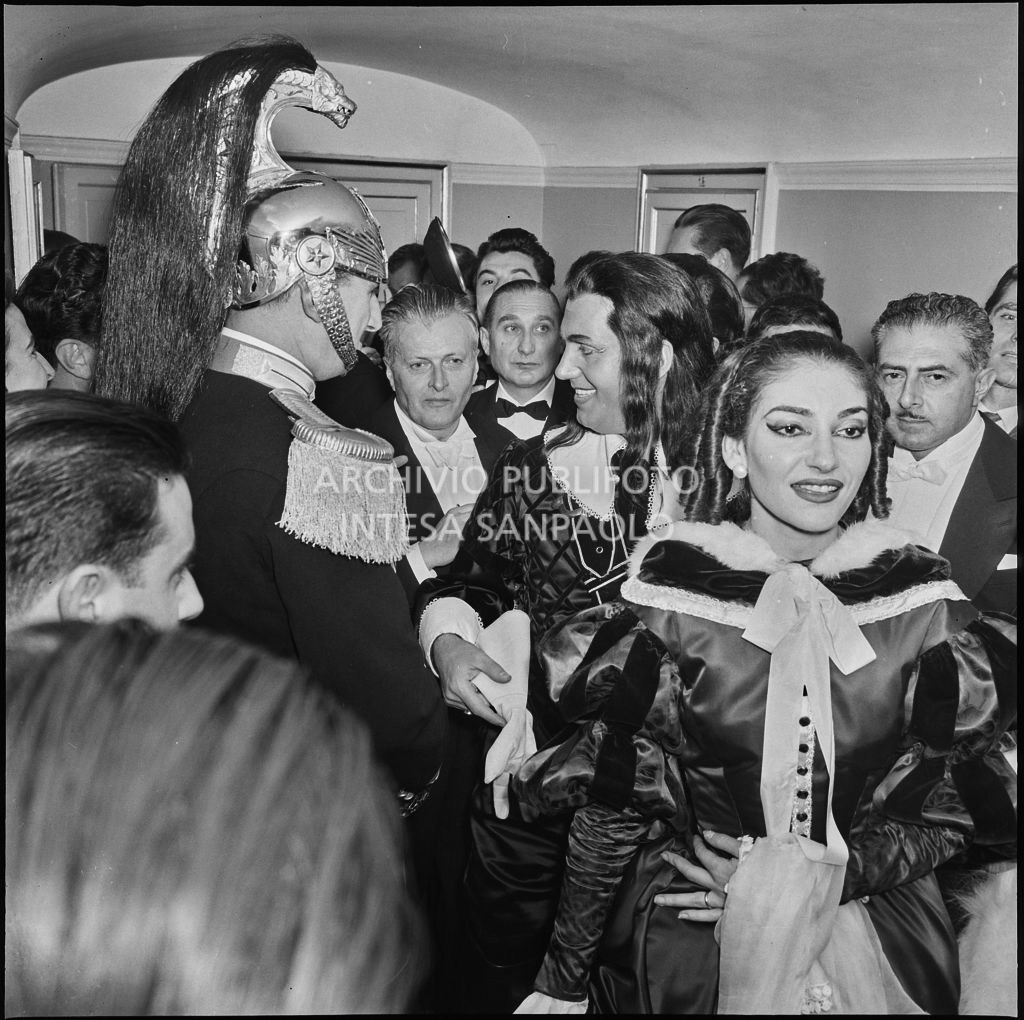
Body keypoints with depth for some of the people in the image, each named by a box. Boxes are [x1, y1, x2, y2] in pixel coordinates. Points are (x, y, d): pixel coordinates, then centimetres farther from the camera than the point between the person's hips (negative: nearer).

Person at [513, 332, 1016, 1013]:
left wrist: (825, 878, -13)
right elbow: (613, 809, -6)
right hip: (685, 933, -1)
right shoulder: (666, 596, -13)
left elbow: (944, 812, 2)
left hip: (879, 934, 2)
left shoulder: (924, 599, -8)